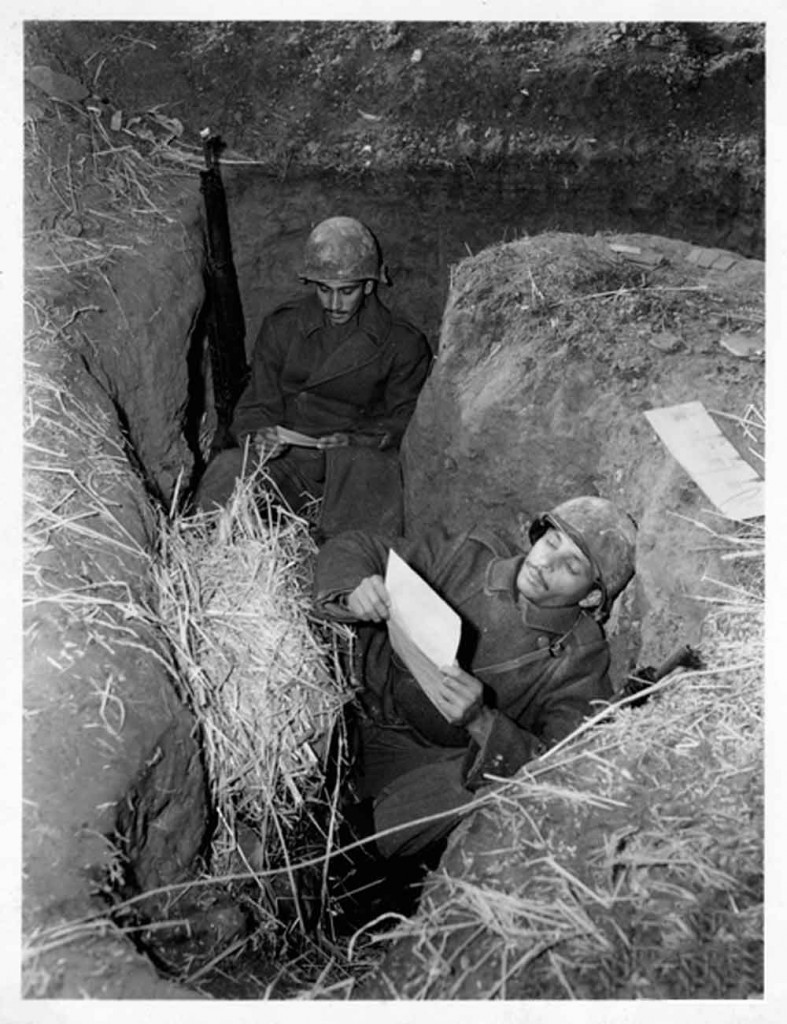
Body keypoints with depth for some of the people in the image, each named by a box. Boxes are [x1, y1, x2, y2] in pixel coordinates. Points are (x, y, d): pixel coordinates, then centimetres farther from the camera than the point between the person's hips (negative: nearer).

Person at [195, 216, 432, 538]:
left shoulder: (403, 343, 5)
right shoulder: (281, 326, 11)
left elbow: (407, 421, 4)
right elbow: (256, 406, 11)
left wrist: (357, 440, -17)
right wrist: (256, 438, -14)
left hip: (361, 455, -1)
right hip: (288, 455, 2)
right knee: (228, 469, -28)